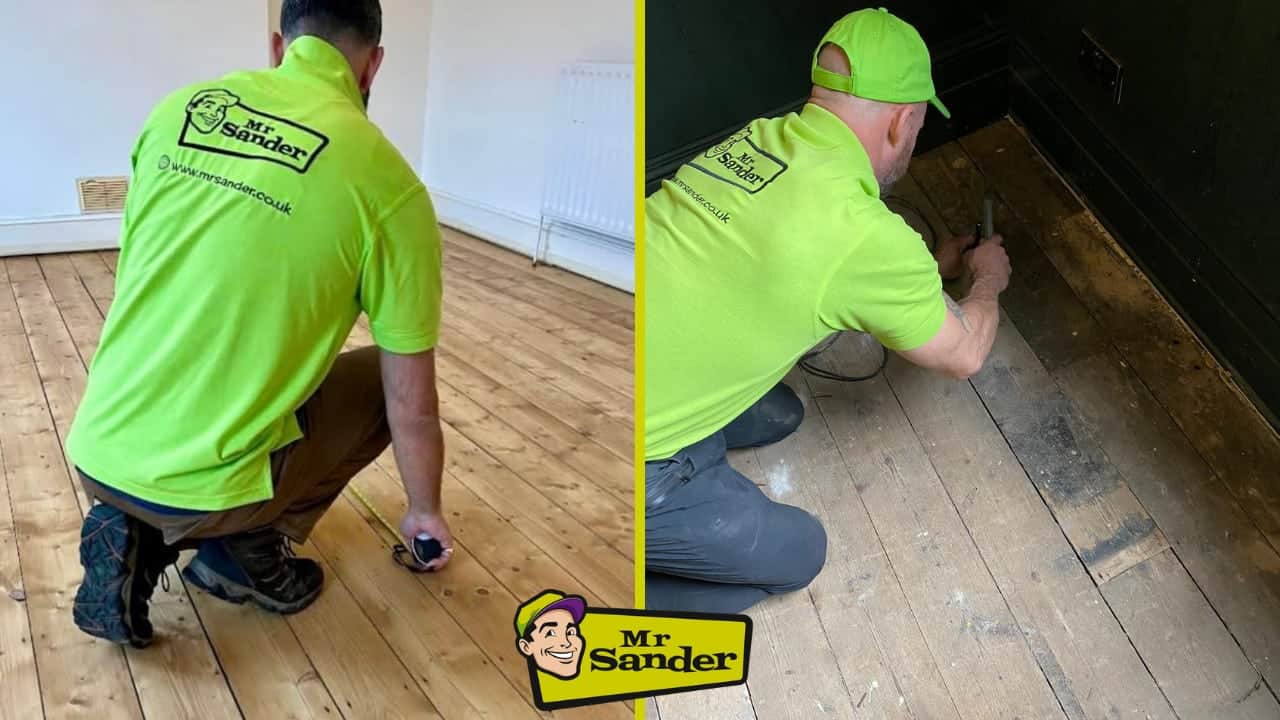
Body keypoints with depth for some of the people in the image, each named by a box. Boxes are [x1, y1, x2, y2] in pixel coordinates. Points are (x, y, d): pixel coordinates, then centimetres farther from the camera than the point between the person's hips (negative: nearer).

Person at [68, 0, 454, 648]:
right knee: (382, 378, 17)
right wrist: (425, 511, 15)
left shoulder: (178, 108, 3)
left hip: (97, 453, 5)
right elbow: (412, 403, -4)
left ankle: (140, 537, 12)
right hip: (204, 484, -5)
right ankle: (248, 547, 8)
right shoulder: (386, 180, -10)